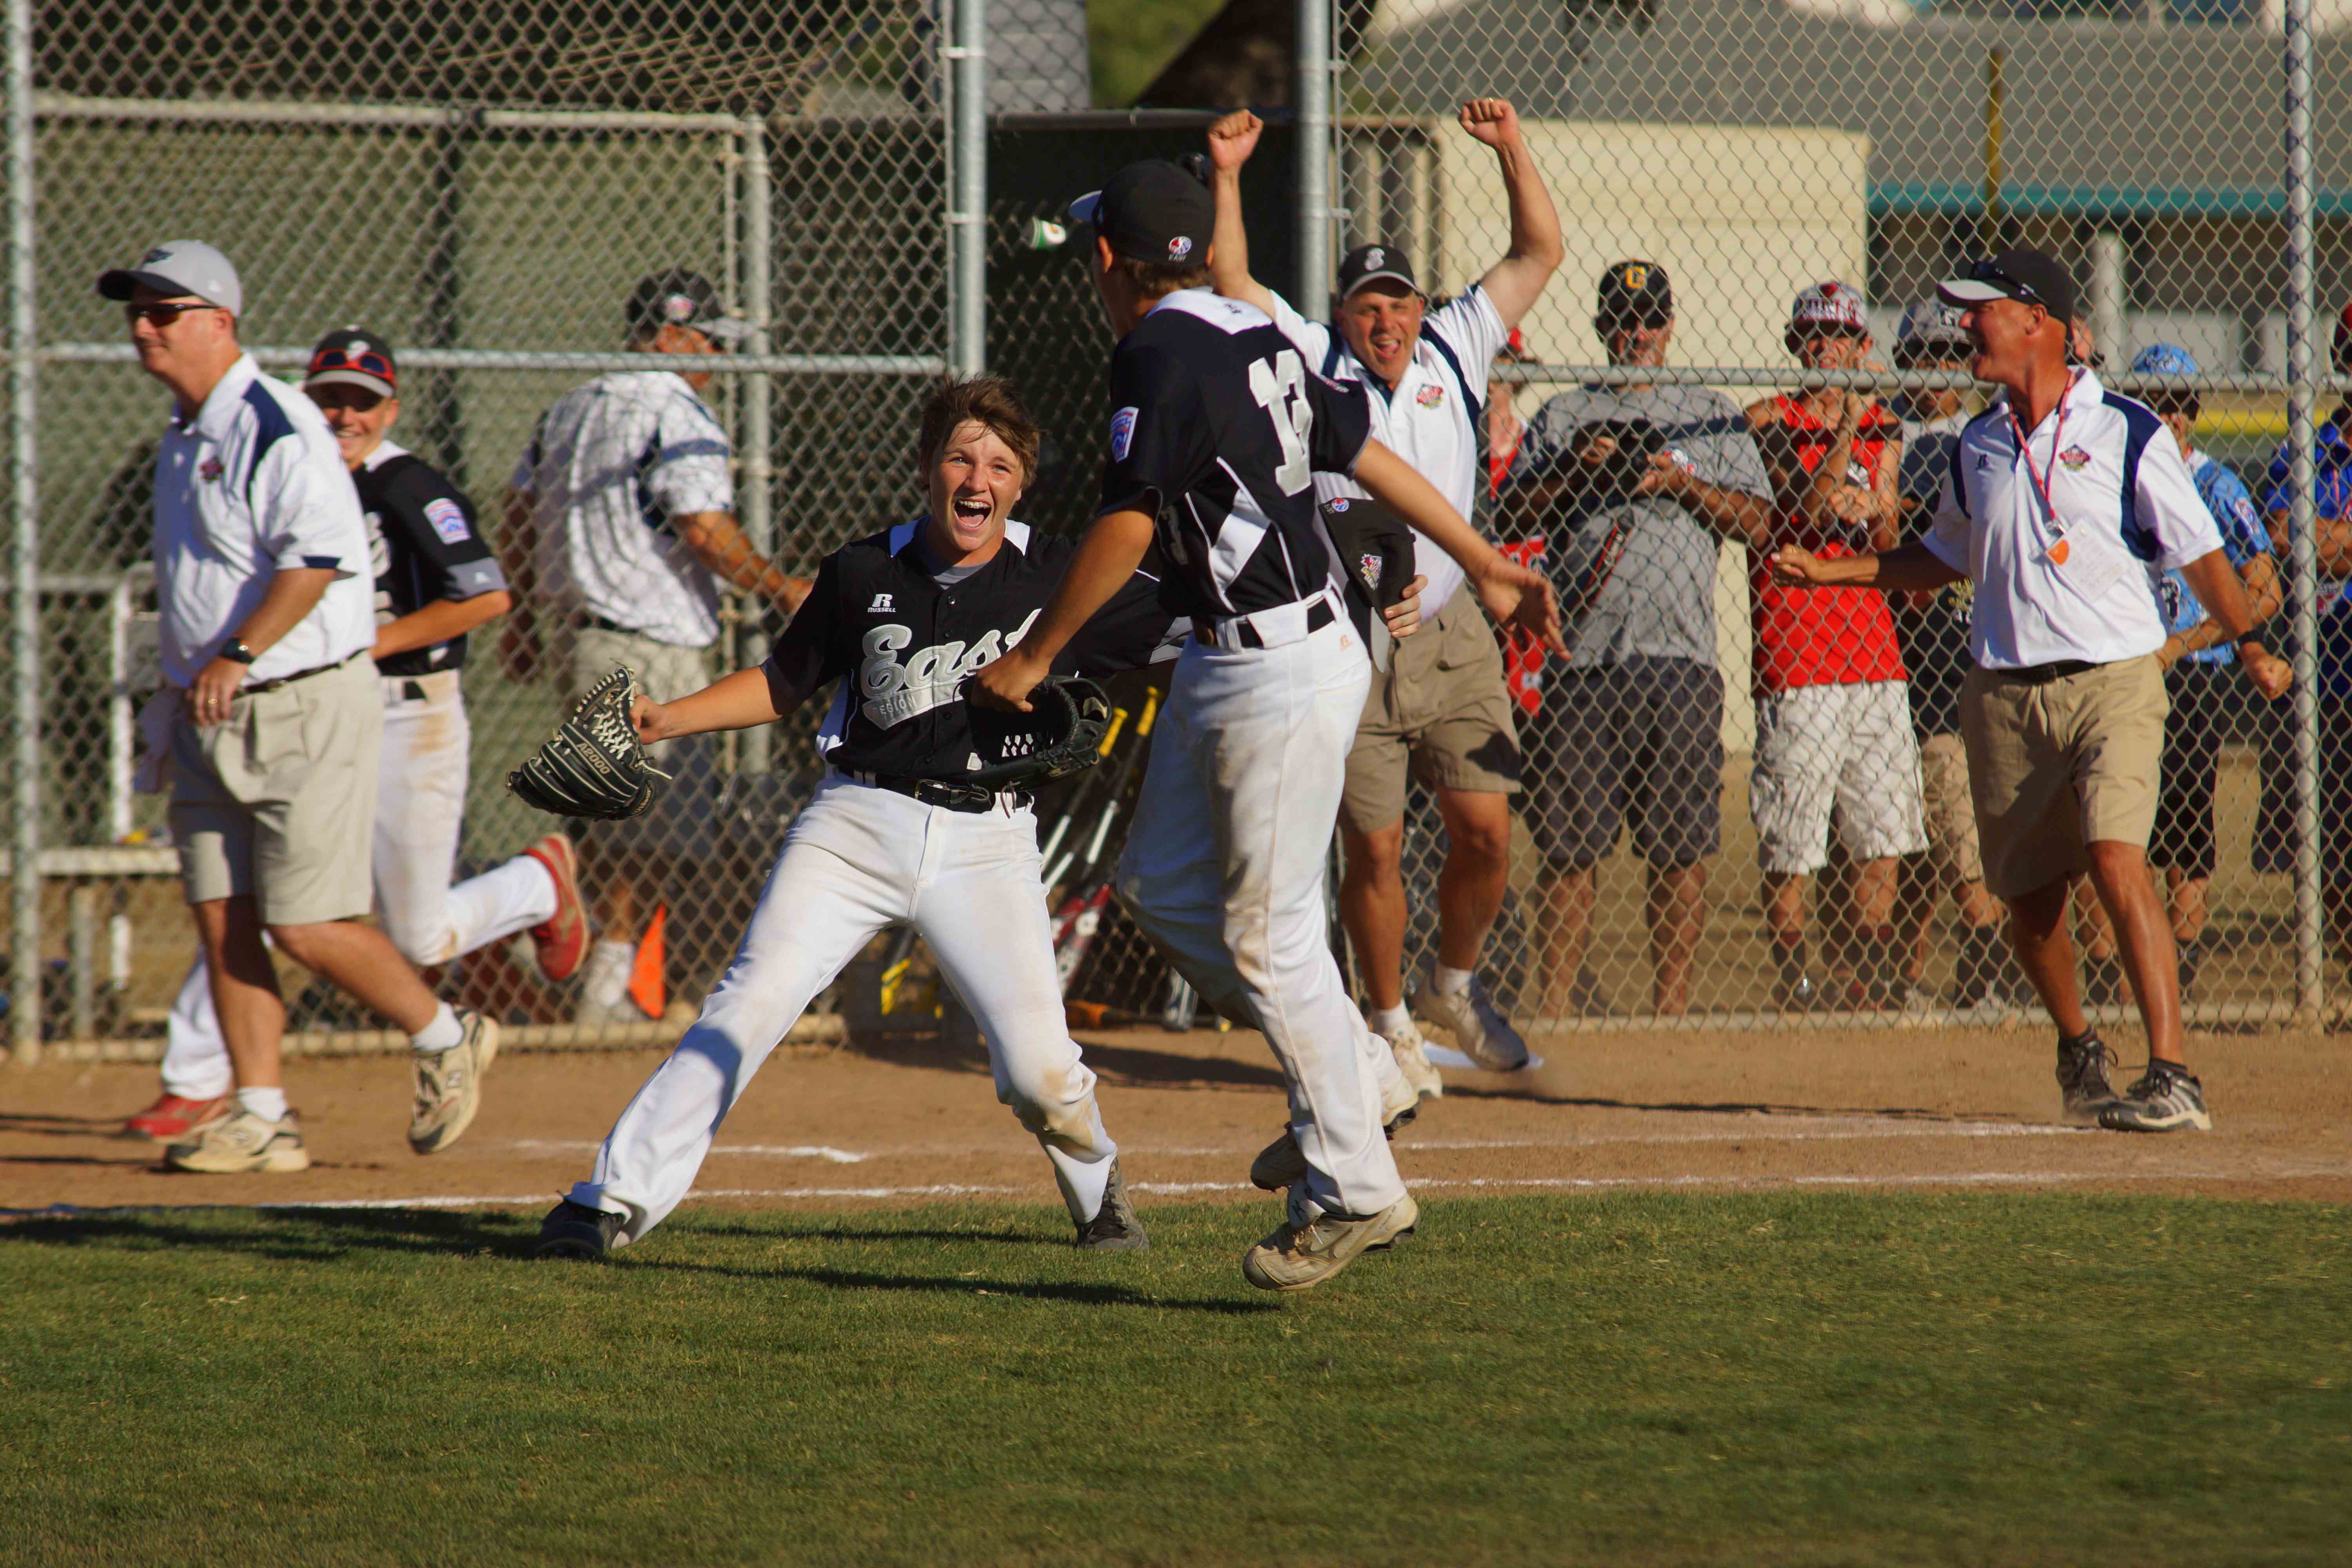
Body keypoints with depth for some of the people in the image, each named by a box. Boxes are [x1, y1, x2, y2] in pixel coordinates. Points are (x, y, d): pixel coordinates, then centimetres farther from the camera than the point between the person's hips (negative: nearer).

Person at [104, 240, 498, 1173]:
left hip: (305, 710, -9)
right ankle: (261, 1118, 7)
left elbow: (320, 558, -25)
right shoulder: (184, 436, 16)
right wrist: (177, 693, 22)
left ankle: (446, 1042, 12)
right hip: (209, 716, 9)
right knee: (222, 917, 3)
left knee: (305, 925, -9)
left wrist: (237, 657, -30)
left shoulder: (277, 429, -15)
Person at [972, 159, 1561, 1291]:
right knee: (1162, 887, 16)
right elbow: (1362, 449, 16)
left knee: (1267, 932, -4)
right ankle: (1350, 1072, 24)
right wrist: (1484, 566, 22)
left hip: (1283, 674, -10)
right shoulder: (1251, 339, 11)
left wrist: (1032, 658, -13)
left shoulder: (1162, 355, -16)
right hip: (1223, 658, 10)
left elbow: (1127, 525, -21)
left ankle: (1353, 1191, 1)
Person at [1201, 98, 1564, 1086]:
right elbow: (1232, 287, -6)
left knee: (1486, 833, -2)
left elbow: (1539, 254, 8)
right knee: (1374, 849, -2)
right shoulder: (1313, 364, 2)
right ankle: (1391, 1024, 14)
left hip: (1452, 642, 2)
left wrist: (1512, 149, -1)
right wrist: (1227, 175, -12)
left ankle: (1454, 985, 23)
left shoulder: (1455, 354, 8)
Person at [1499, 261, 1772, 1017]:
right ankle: (1559, 1002, 4)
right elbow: (1513, 514, 8)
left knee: (1681, 844, -3)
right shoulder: (1563, 417, 16)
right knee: (1568, 842, -2)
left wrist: (1682, 482, -8)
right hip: (1580, 655, 0)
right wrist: (1576, 473, -7)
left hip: (1679, 653, 0)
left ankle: (1672, 1005, 2)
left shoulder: (1714, 417, 13)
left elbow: (1758, 525, 5)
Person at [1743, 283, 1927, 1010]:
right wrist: (1848, 425, -23)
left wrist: (1871, 512, -14)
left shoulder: (1884, 429, 13)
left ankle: (1872, 977, 14)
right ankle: (1792, 978, 3)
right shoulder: (1772, 421, -1)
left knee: (1880, 832, 6)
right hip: (1797, 654, -5)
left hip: (1873, 653, 5)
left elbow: (1888, 541, 8)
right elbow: (1809, 513, -14)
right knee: (1790, 841, -4)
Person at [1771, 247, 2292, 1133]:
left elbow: (2198, 550, -2)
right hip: (2004, 694, 6)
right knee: (2028, 894, 9)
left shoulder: (2126, 434, -4)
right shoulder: (1978, 447, 12)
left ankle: (2171, 1077, -26)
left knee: (2117, 860, -23)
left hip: (2112, 684, -6)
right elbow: (1945, 558, 26)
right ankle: (2078, 1052, 34)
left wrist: (2248, 645, -8)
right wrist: (1825, 571, 22)